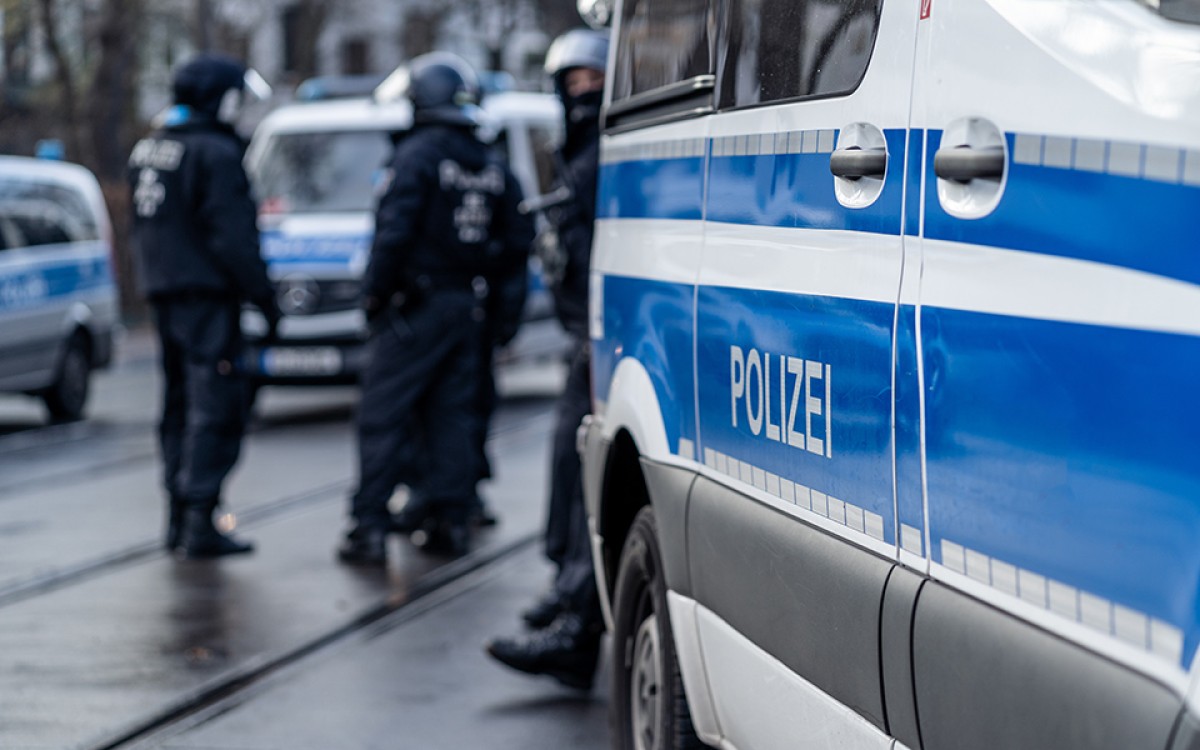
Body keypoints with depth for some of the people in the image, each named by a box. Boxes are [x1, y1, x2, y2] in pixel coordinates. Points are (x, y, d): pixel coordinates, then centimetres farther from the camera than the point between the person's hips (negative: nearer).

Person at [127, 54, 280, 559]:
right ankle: (199, 522, -13)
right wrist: (264, 296, -11)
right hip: (208, 293, -9)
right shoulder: (216, 153, -15)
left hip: (163, 291, 9)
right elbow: (232, 237, -18)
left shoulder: (147, 150, 14)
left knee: (180, 403, 15)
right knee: (215, 405, -8)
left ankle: (178, 517, 19)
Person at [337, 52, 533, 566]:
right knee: (452, 416, 12)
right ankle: (450, 520, 12)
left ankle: (370, 528, -7)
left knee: (384, 418, -4)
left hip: (414, 307, -7)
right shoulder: (493, 167, 11)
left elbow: (395, 231, -19)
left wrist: (375, 291, -8)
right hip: (469, 310, 7)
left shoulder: (418, 154, -11)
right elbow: (518, 243, 10)